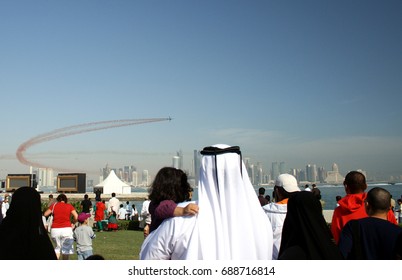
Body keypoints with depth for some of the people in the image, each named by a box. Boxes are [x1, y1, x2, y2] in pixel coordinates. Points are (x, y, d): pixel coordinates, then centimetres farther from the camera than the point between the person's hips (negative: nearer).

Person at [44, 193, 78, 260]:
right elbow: (76, 216, -7)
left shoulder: (54, 205, 7)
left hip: (55, 229, 2)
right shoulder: (69, 206, 4)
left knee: (57, 247, 19)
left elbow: (45, 214, 5)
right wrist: (73, 223, 9)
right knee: (66, 248, 9)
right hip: (66, 229, -2)